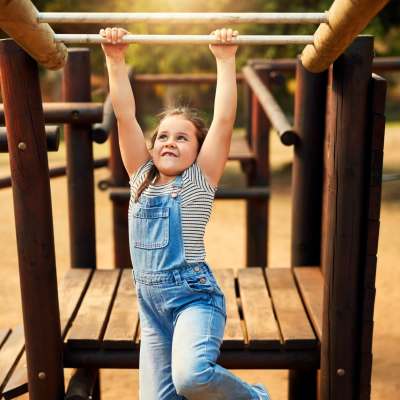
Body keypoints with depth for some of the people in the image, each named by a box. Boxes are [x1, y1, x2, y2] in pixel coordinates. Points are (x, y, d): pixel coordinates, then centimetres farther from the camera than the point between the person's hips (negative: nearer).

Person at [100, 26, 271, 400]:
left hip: (194, 294, -5)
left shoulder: (200, 180, 1)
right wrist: (115, 60, 0)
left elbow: (223, 121, -8)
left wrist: (225, 60, -8)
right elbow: (125, 116, 3)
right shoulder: (142, 178, 10)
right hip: (151, 303, 5)